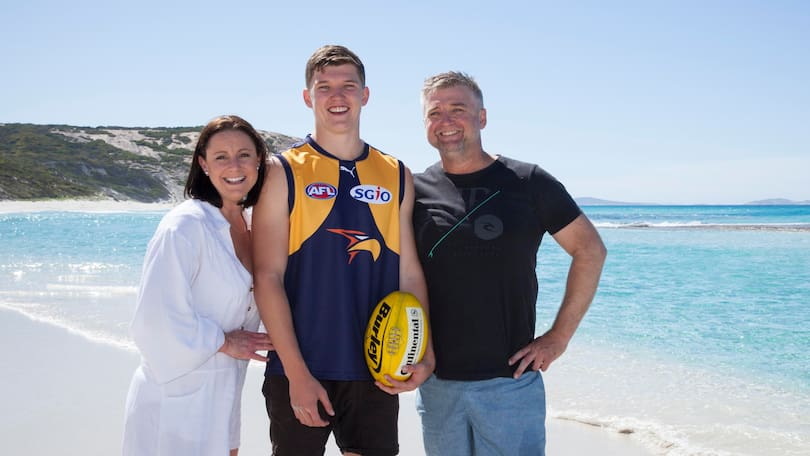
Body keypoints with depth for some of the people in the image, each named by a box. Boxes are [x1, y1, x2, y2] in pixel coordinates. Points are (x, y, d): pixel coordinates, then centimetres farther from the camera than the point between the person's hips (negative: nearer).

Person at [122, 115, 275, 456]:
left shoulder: (248, 227, 7)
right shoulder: (185, 226, -19)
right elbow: (155, 321, -24)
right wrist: (224, 342, -15)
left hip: (222, 398, 8)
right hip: (176, 405, -8)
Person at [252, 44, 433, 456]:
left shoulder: (396, 176, 8)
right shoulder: (283, 173, -2)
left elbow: (410, 274, 9)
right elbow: (268, 277, -7)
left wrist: (424, 353, -3)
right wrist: (297, 373, -13)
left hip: (376, 372, 3)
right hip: (299, 372, -3)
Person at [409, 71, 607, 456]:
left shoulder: (528, 183, -3)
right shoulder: (415, 192, 3)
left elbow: (590, 250, 2)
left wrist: (559, 337, -2)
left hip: (511, 381, -2)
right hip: (436, 381, 2)